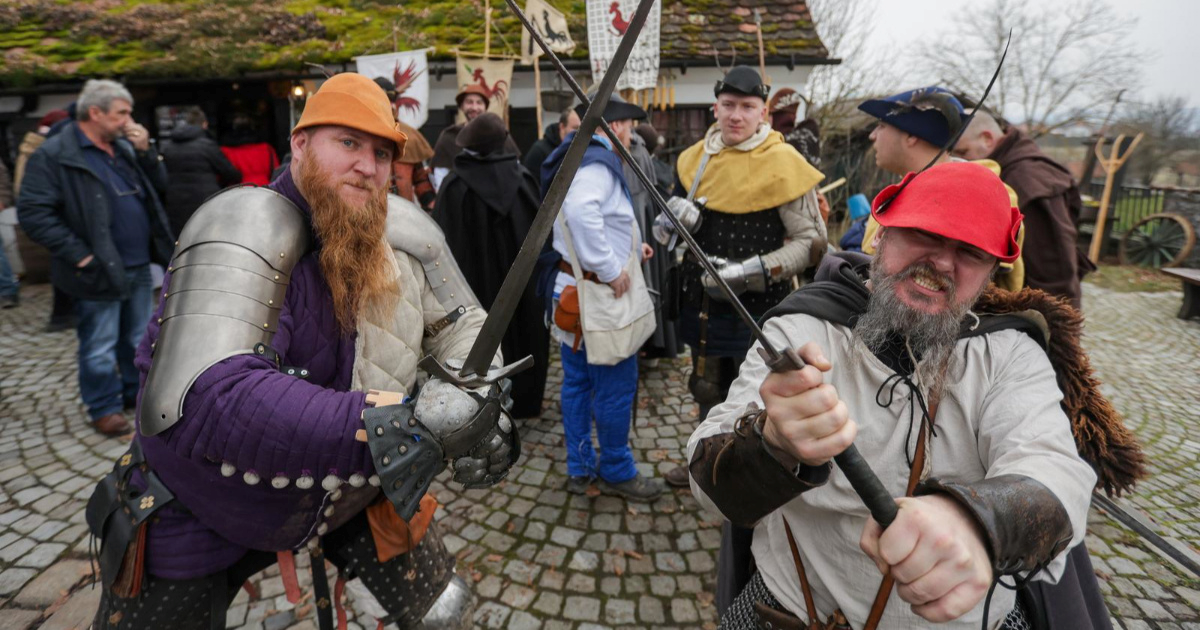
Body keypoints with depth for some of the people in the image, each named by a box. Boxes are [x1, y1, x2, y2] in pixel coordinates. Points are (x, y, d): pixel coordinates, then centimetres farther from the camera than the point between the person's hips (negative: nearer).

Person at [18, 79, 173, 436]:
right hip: (101, 272, -6)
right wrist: (79, 255, -17)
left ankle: (139, 391, 33)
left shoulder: (124, 148, 10)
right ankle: (104, 407, 19)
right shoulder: (54, 155, -10)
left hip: (139, 267, 7)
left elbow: (160, 186, 14)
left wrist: (145, 152, -2)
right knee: (100, 348, 5)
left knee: (140, 339, 18)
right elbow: (33, 213, -13)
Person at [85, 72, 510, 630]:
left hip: (351, 488, 5)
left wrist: (482, 407, -21)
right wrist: (399, 426, -52)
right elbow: (201, 400, -43)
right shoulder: (247, 228, -30)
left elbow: (458, 323, -1)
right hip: (200, 507, -4)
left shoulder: (404, 232, -13)